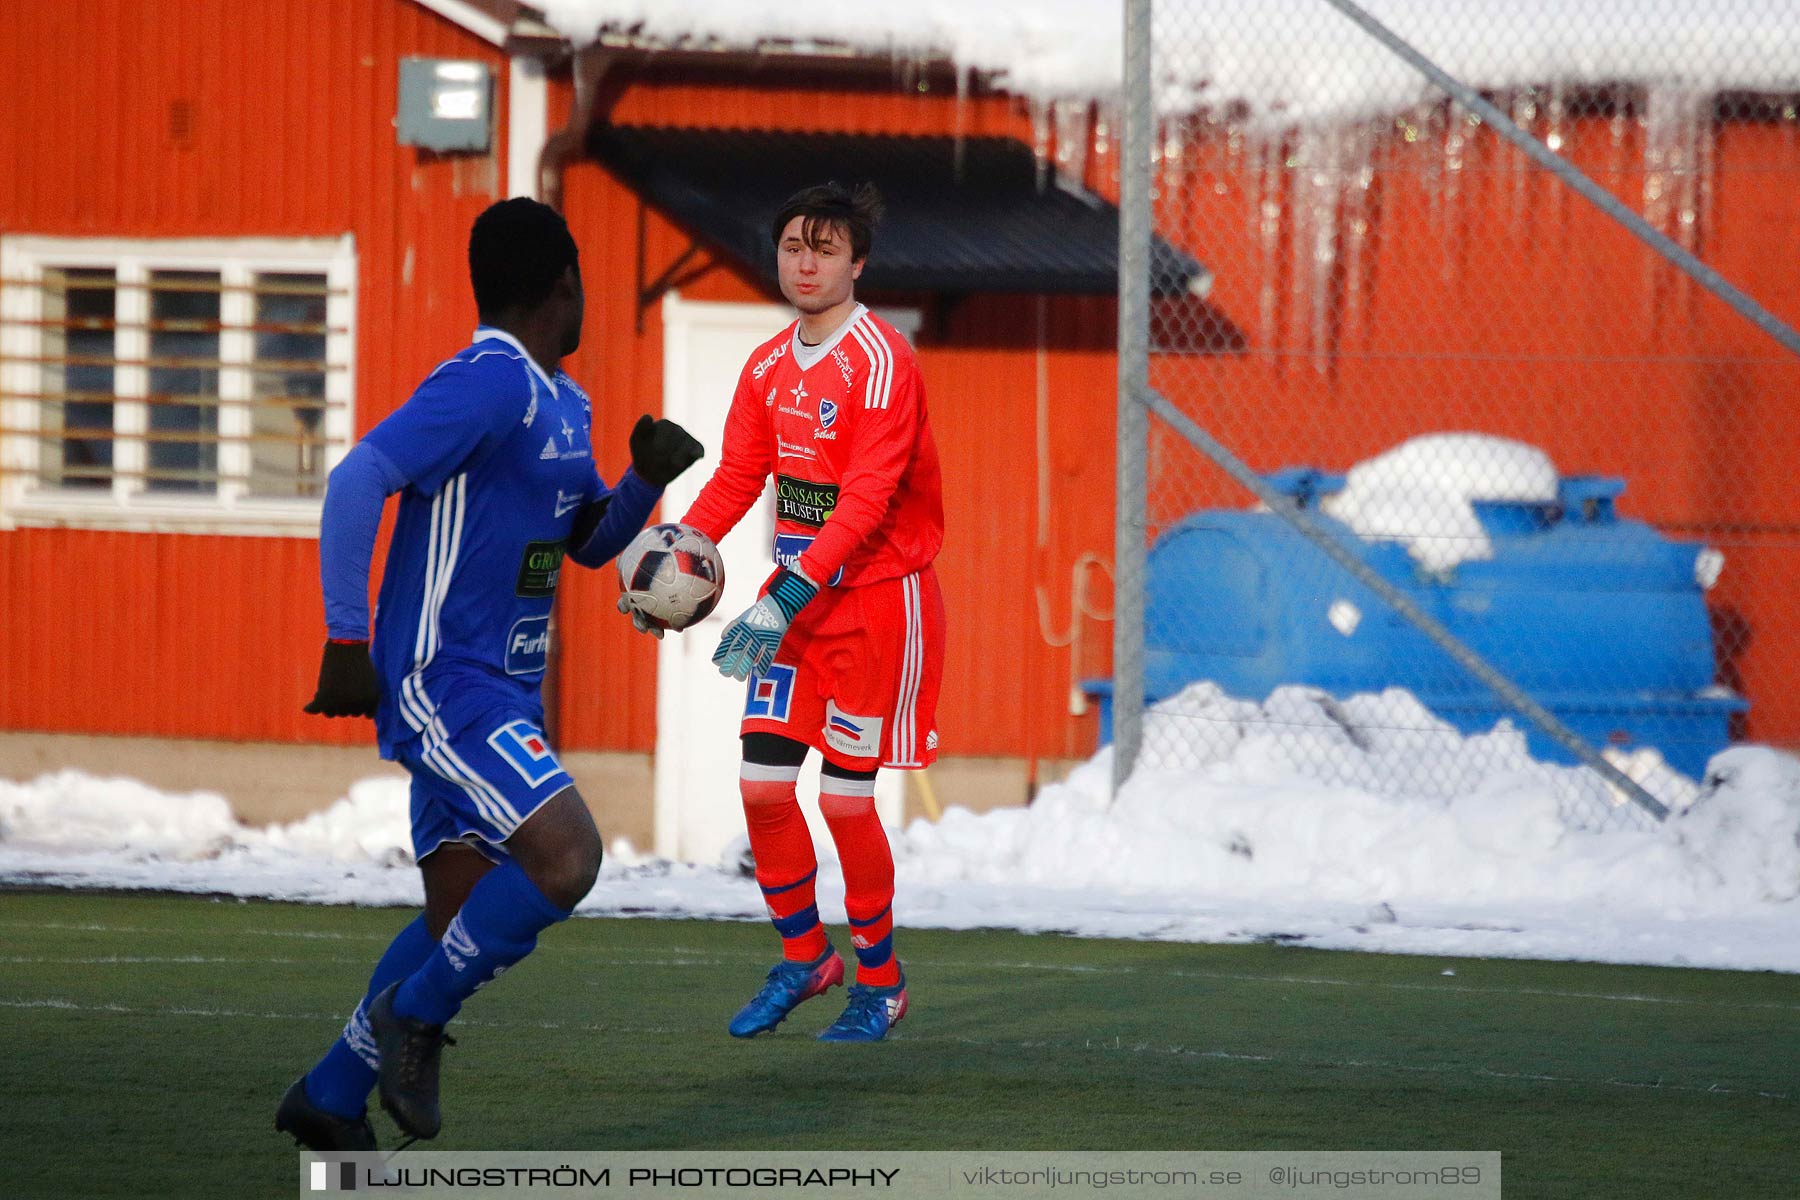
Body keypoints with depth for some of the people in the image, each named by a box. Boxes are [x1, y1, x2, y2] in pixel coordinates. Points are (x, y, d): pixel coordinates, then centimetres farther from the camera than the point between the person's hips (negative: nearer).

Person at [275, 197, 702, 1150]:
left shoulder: (562, 402, 15)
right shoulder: (488, 383, -16)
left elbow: (590, 541, 26)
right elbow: (357, 480, -24)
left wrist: (648, 479, 5)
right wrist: (348, 642, -25)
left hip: (503, 696, 10)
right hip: (445, 687, -10)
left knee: (461, 916, 10)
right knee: (565, 856, -22)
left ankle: (329, 1100, 20)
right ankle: (414, 1017, -5)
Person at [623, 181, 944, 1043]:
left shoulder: (880, 364, -17)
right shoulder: (768, 368, 7)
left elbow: (864, 503, -24)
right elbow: (737, 477, 7)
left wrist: (785, 601, -31)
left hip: (877, 597, -7)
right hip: (798, 592, 7)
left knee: (846, 798, -5)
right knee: (762, 782, 2)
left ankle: (880, 982, 13)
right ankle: (803, 957, 21)